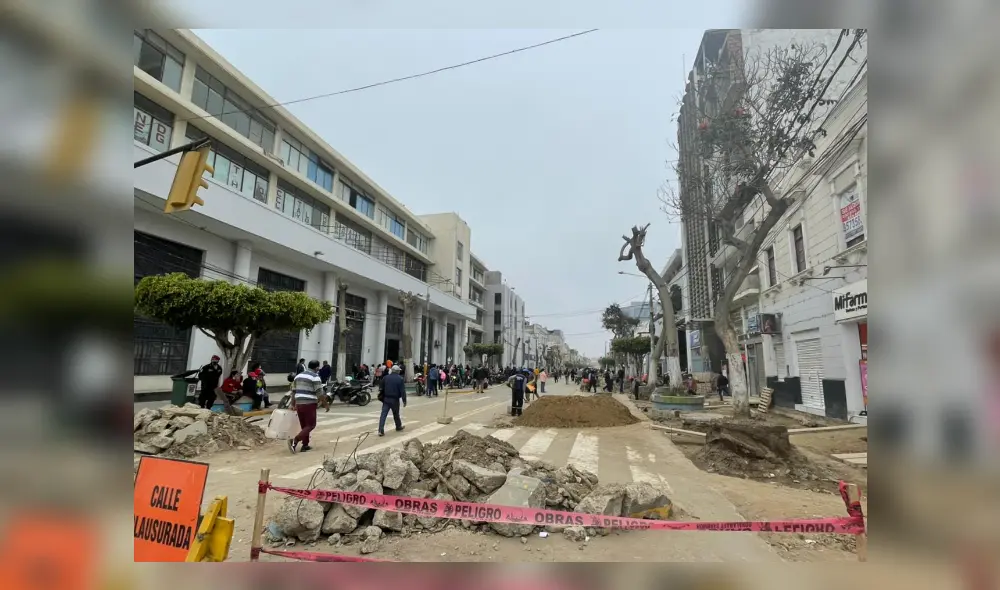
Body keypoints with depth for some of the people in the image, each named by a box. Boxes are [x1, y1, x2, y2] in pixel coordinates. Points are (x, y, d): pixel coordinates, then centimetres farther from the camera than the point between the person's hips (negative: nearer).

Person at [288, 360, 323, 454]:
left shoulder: (298, 376, 16)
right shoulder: (315, 377, -8)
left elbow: (293, 391, 18)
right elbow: (319, 393, -11)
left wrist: (293, 404, 24)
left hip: (299, 404, 7)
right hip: (309, 404, -7)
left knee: (304, 425, 16)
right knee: (311, 425, 0)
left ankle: (305, 445, 18)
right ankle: (295, 440, -15)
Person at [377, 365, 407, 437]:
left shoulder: (385, 377, 4)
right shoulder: (400, 379, -7)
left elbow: (381, 389, 10)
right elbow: (402, 391, -10)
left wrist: (381, 397, 21)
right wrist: (404, 401, -6)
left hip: (386, 399, 2)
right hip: (395, 399, -2)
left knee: (383, 415, -2)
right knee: (396, 414, 15)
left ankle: (381, 431, -9)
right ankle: (398, 427, 34)